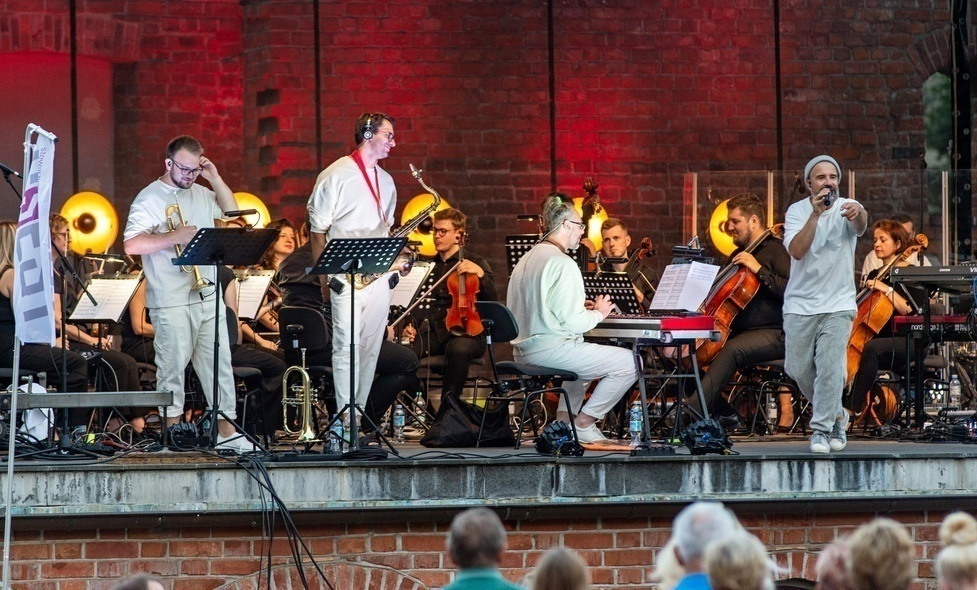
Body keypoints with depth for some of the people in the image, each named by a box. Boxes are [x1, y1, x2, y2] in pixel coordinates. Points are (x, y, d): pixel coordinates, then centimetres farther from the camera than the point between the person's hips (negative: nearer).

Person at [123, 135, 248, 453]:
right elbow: (131, 245, -15)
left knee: (219, 364, 4)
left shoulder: (201, 194, 15)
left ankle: (226, 431, 7)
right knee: (173, 365, -2)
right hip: (171, 302, -6)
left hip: (208, 294, 6)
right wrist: (174, 237, -20)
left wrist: (215, 179, 11)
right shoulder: (149, 199, -6)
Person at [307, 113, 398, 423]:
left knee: (371, 347, 4)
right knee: (347, 345, -11)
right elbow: (318, 231, -3)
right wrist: (324, 279, -7)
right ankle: (346, 419, -12)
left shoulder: (385, 180, 18)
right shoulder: (336, 175, -3)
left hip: (380, 274, 6)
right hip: (347, 277, -6)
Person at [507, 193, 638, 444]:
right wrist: (598, 314, -2)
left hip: (523, 351, 10)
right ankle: (584, 423, 0)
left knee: (584, 354, 38)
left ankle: (564, 419, 26)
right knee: (629, 362, -6)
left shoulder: (527, 259, 14)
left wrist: (585, 311, 17)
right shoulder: (562, 264, -15)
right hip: (550, 348, -10)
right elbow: (571, 322, -21)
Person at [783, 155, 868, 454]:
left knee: (830, 368, -12)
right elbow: (797, 250, -18)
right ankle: (837, 416, 29)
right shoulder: (798, 211, -2)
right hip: (800, 303, 2)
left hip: (837, 305, -2)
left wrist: (859, 214, -56)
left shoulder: (846, 208, -6)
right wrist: (815, 213, -28)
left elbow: (861, 225, -31)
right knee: (798, 369, 7)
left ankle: (821, 429, -3)